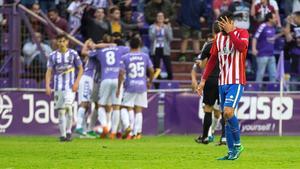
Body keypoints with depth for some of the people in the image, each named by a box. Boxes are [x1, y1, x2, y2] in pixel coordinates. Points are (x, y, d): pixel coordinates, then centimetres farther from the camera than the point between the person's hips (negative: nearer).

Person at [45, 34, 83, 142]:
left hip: (70, 87, -2)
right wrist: (47, 85, -10)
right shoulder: (53, 56, 5)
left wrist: (77, 82, -6)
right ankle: (63, 134, 5)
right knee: (61, 110, 0)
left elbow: (80, 69, 7)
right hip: (58, 87, 2)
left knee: (68, 107, -17)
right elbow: (49, 71, 3)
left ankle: (68, 131, -1)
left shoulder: (73, 54, 2)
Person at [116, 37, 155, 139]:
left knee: (127, 109, 6)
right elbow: (151, 71, 6)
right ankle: (137, 133, 4)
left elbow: (121, 74, -8)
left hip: (129, 86, -2)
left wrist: (119, 88, -3)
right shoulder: (145, 56, 3)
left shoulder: (125, 58, -4)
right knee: (139, 110, 8)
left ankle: (127, 126, -18)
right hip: (142, 86, 2)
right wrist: (150, 82, 22)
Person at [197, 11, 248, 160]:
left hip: (236, 82, -6)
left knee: (228, 111, -21)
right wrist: (203, 80, 14)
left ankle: (237, 145, -5)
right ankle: (232, 152, 9)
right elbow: (213, 59, 18)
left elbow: (242, 47, -25)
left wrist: (229, 31, -20)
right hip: (222, 82, 6)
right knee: (226, 117, 5)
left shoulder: (242, 33, -4)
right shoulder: (218, 37, 13)